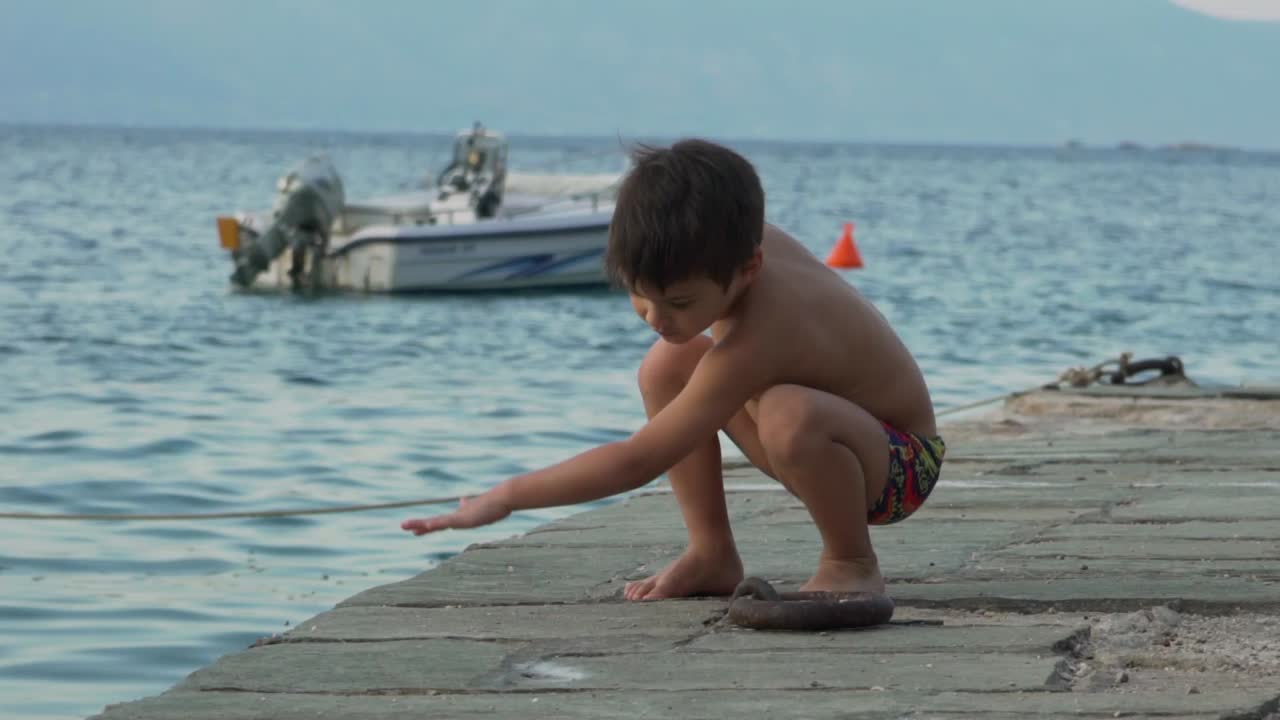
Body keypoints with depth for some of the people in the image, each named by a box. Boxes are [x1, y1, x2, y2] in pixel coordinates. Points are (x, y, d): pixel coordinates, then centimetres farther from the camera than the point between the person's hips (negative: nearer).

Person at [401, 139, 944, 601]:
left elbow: (637, 462, -34)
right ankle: (712, 554, 3)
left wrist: (507, 496, -30)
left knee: (788, 415, -42)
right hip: (825, 451, 9)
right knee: (668, 367, -2)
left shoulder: (751, 346, -36)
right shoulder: (755, 243, -14)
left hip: (899, 465, -9)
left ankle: (853, 564, -14)